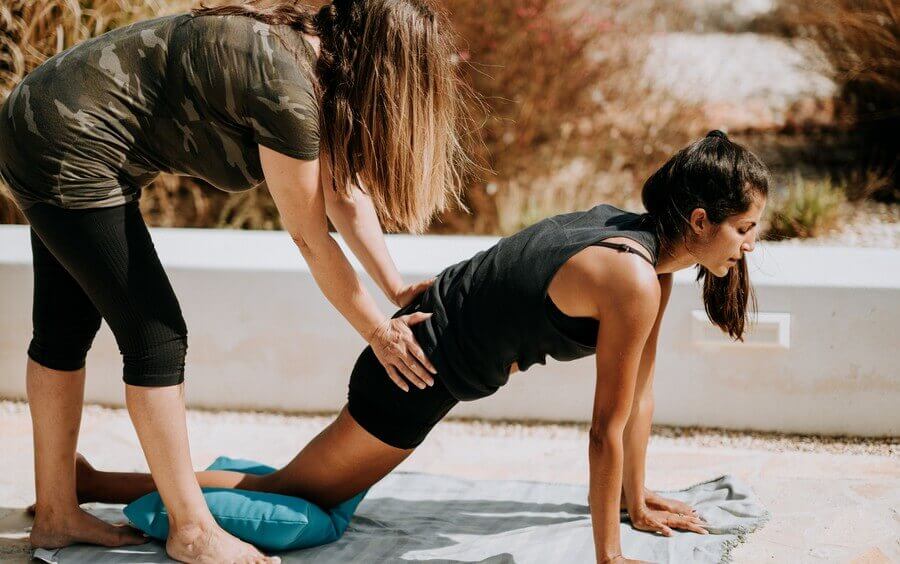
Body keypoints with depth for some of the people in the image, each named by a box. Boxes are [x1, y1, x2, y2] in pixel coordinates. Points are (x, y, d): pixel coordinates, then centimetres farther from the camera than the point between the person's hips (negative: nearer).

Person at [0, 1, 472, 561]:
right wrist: (378, 331, -4)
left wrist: (398, 289, 12)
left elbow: (344, 192, 12)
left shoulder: (311, 52, 5)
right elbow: (311, 238, -14)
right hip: (67, 151, -10)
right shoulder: (287, 88, -24)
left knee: (66, 327, 15)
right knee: (155, 332, -4)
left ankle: (57, 515, 26)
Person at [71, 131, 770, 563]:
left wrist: (637, 501, 16)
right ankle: (88, 483, 9)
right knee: (292, 496, 4)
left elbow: (639, 394, 11)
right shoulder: (634, 281, -24)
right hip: (419, 373, -7)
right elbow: (609, 429, -20)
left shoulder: (641, 240, 4)